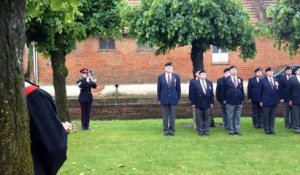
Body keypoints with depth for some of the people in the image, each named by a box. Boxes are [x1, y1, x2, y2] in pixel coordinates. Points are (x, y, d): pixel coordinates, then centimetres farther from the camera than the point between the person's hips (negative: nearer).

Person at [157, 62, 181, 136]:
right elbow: (159, 88, 4)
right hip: (164, 99, -1)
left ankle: (172, 130, 8)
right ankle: (166, 130, 9)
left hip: (173, 99, 1)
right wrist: (159, 99, 2)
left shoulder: (176, 76, 5)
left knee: (172, 116, 2)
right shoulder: (160, 77, 2)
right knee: (165, 116, 3)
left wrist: (178, 98, 4)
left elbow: (178, 88, 7)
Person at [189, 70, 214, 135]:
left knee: (207, 118, 6)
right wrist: (193, 103, -7)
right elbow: (192, 93, -4)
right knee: (199, 119, 1)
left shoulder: (209, 82, 10)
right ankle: (200, 131, 8)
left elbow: (211, 93, 11)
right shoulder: (194, 83, -3)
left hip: (207, 103, 3)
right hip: (198, 104, -3)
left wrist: (212, 102, 6)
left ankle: (206, 131, 12)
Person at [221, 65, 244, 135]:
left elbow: (242, 90, 12)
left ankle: (237, 130, 14)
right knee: (230, 117, 1)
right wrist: (224, 99, -1)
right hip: (230, 102, -3)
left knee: (237, 117, 7)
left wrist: (242, 99, 9)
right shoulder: (226, 80, 1)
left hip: (239, 101, 3)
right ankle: (231, 130, 8)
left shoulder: (240, 79, 11)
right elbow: (224, 91, 2)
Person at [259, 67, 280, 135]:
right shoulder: (263, 80, -1)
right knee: (266, 117, 0)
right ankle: (267, 130, 7)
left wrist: (278, 99, 6)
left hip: (274, 101, 4)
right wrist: (260, 101, -5)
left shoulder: (276, 80, 11)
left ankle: (272, 129, 13)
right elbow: (260, 91, -1)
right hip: (266, 101, -4)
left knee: (272, 116, 6)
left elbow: (278, 90, 13)